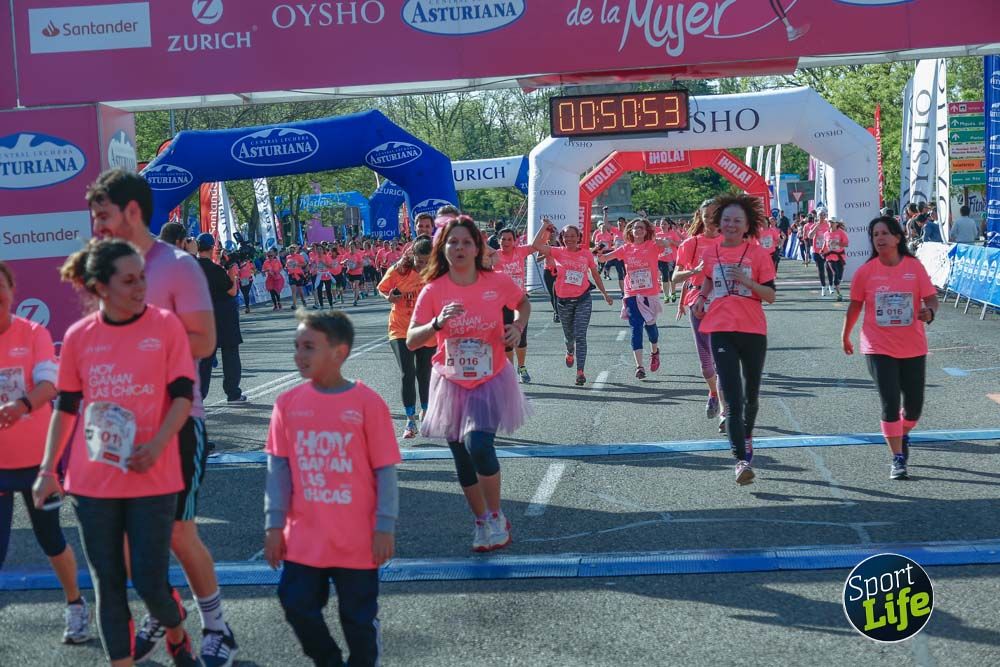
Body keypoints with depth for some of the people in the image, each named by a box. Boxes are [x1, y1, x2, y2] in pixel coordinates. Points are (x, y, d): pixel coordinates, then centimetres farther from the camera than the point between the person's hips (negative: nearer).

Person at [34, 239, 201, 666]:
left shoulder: (166, 325, -4)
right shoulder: (79, 335, 2)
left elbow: (183, 395, -3)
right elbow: (65, 407, 10)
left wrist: (156, 445, -17)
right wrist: (47, 470, 5)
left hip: (152, 478, -2)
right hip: (92, 482, 2)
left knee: (150, 582, -1)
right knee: (108, 584, 7)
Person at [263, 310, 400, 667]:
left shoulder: (368, 403, -12)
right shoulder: (288, 403, -2)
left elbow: (385, 471, -7)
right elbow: (278, 468, 4)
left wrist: (385, 528, -7)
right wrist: (274, 525, 2)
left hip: (356, 541, -3)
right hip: (303, 538, 3)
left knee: (359, 617, 9)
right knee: (298, 607, 9)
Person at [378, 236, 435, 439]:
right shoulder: (398, 271, -10)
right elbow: (382, 289, 3)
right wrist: (390, 297, -18)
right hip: (401, 329, -2)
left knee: (424, 374, 13)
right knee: (408, 374, -13)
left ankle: (424, 412, 37)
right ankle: (410, 421, -7)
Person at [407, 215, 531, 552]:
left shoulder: (497, 282, -8)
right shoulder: (433, 291, -8)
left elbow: (523, 302, 14)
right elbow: (411, 341, -12)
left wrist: (518, 327, -6)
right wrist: (437, 323, -30)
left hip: (491, 380, -2)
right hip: (451, 383, 2)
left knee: (478, 444, -22)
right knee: (462, 458, 8)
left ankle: (496, 518, 0)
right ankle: (481, 523, 30)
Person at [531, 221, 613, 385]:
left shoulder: (586, 254, 1)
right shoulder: (558, 252, -2)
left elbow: (595, 275, 11)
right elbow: (536, 245, -13)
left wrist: (605, 294, 14)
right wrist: (545, 226, -8)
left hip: (583, 299, -1)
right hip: (564, 300, 1)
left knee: (580, 336, -9)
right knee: (569, 335, 17)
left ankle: (580, 372, -10)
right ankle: (570, 352, 51)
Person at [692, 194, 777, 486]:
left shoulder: (758, 254, -2)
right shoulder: (710, 254, 7)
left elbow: (770, 295, -4)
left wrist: (746, 280, -20)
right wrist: (701, 298, 7)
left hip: (753, 330, 0)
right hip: (721, 331, 0)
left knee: (751, 395, 15)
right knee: (733, 398, -11)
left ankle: (747, 435, 43)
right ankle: (742, 460, -15)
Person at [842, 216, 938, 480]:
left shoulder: (915, 267, -3)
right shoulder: (865, 271, -4)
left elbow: (931, 298, -2)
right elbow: (855, 307, 6)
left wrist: (929, 312, -25)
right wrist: (845, 337, 15)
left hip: (913, 347, 2)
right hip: (879, 348, -2)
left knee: (914, 404, 9)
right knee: (890, 403, -8)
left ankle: (903, 436, 41)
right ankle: (897, 459, 2)